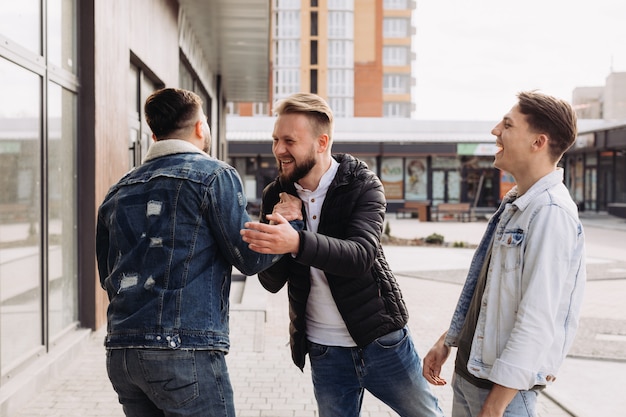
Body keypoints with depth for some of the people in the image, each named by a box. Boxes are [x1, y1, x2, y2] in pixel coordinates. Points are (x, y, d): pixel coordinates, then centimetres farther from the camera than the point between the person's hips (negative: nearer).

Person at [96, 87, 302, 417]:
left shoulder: (117, 192, 15)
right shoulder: (215, 176, -3)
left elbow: (108, 278, 19)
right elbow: (250, 258, -4)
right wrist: (290, 220, 11)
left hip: (120, 352, 7)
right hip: (185, 349, -7)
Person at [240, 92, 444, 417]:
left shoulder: (363, 185, -11)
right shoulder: (275, 196, -1)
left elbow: (360, 255, -28)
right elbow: (272, 282, -3)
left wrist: (297, 242, -45)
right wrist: (277, 231, -21)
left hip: (380, 340, -2)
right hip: (324, 352, 3)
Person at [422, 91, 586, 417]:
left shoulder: (551, 213, -21)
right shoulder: (515, 203, 7)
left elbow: (537, 319, -25)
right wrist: (446, 341, 16)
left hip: (502, 386, -8)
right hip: (468, 371, 8)